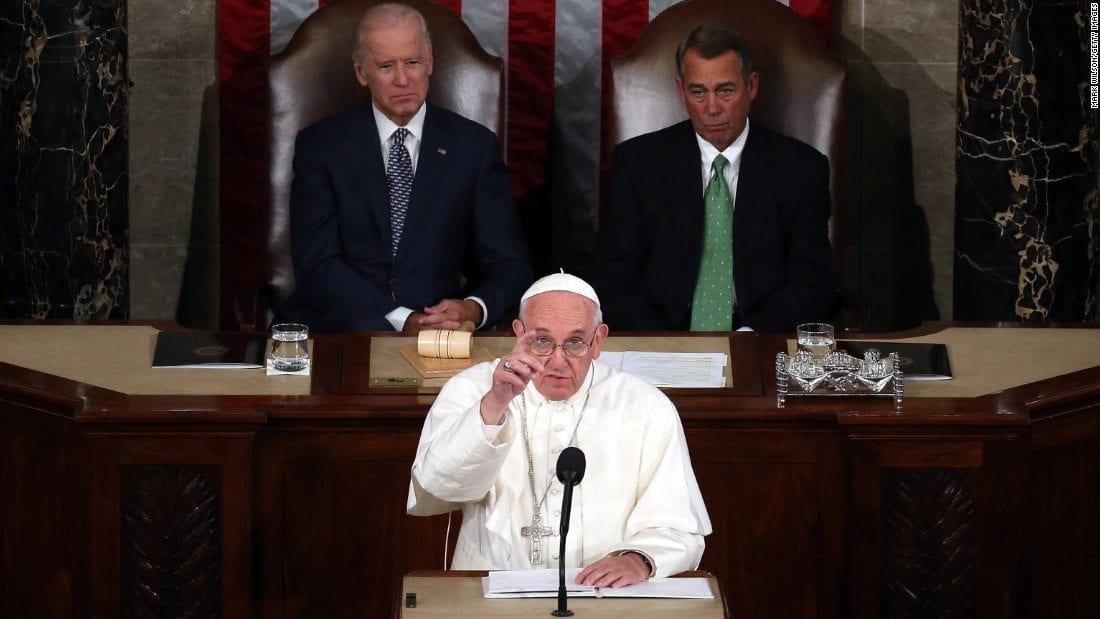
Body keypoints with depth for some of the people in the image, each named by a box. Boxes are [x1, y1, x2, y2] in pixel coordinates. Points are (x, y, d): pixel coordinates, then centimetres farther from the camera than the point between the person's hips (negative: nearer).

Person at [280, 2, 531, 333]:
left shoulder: (474, 145, 8)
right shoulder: (319, 144, 5)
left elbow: (510, 265, 5)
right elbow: (316, 265, -5)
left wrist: (473, 309, -19)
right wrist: (404, 321, -19)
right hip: (339, 332, -1)